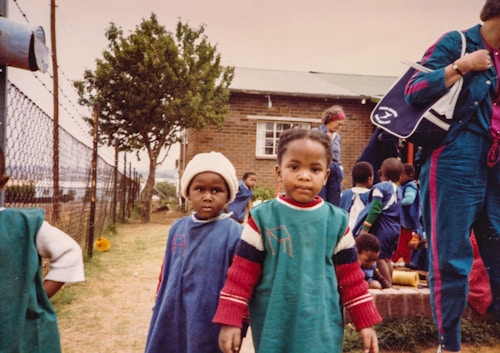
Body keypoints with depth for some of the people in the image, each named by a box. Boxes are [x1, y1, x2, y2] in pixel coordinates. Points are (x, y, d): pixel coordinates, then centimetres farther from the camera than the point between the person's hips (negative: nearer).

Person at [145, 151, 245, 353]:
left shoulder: (235, 234, -14)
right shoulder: (177, 228, 3)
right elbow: (165, 276, 12)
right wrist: (159, 313, 16)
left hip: (211, 330, -5)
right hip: (170, 325, 5)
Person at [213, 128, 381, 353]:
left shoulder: (337, 221, -1)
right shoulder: (262, 217, -6)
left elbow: (351, 277, 5)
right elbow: (242, 274, -4)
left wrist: (365, 323, 5)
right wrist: (230, 321, -5)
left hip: (323, 329, 1)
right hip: (273, 328, -1)